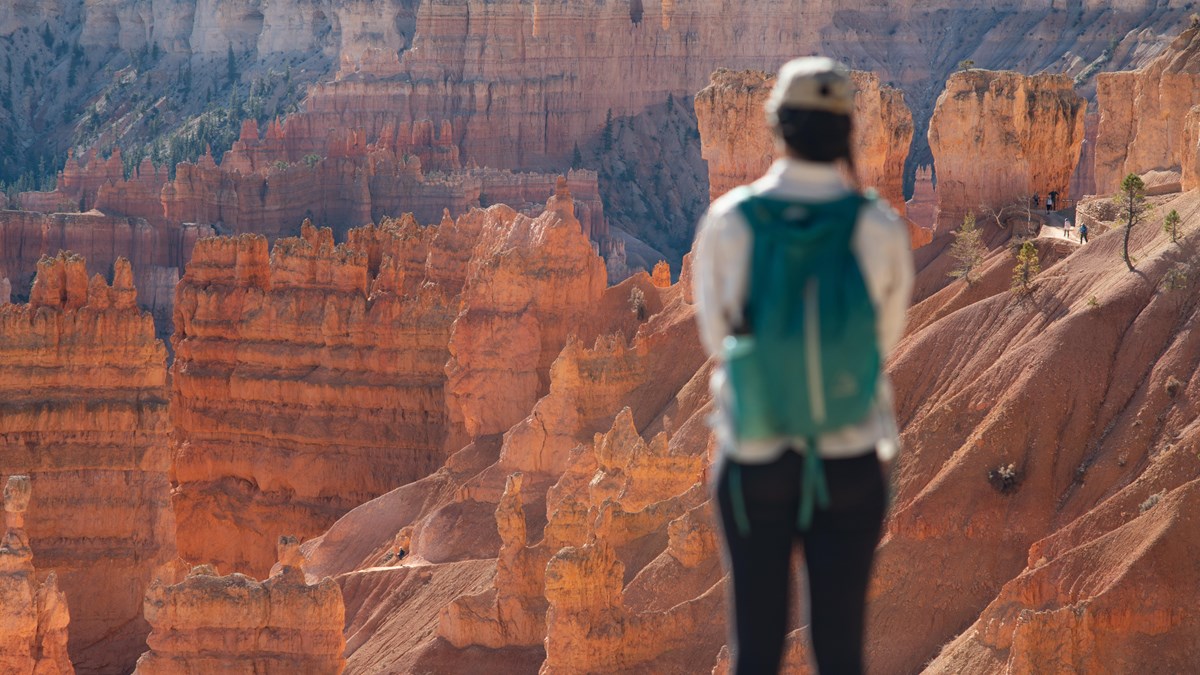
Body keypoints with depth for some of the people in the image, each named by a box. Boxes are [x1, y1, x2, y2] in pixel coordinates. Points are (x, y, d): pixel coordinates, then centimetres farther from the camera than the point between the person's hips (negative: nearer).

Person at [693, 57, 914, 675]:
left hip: (753, 460, 0)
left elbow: (716, 336, 5)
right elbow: (885, 336, 7)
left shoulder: (726, 222, -8)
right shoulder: (879, 228, -9)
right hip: (851, 462, 0)